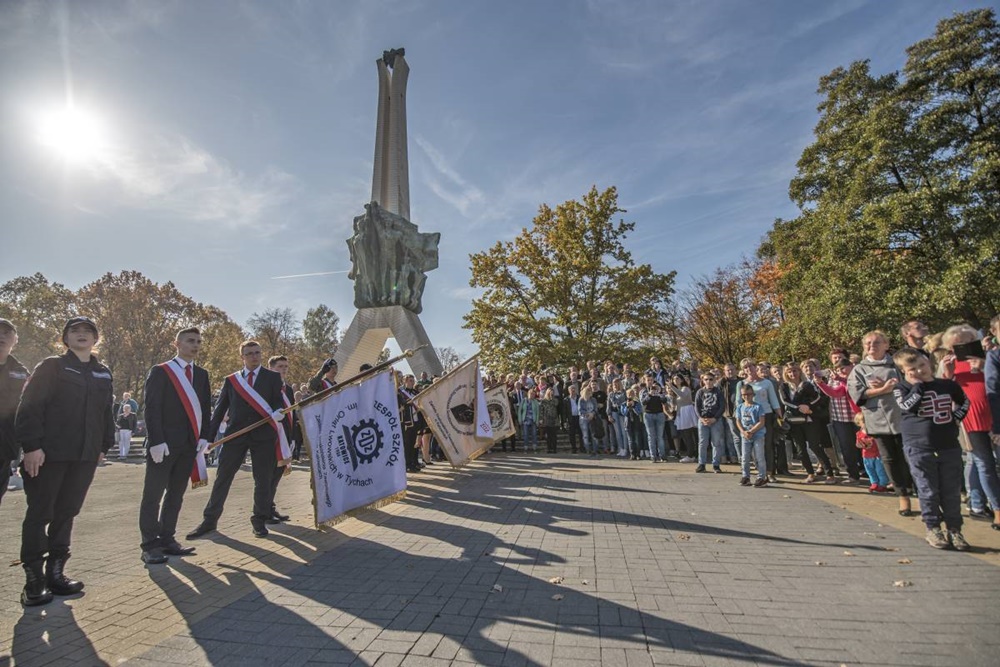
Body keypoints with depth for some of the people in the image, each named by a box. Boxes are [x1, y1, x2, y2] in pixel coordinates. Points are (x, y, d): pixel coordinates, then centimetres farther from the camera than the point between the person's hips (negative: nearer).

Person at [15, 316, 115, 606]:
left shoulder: (103, 374, 13)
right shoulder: (51, 367, -1)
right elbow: (29, 406, -8)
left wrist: (104, 446, 12)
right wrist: (31, 445, -16)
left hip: (85, 456, 4)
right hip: (49, 453, -4)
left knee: (66, 514, 10)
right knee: (40, 514, 3)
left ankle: (55, 571, 19)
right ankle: (33, 578, 11)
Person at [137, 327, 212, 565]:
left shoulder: (202, 374, 12)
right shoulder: (160, 371, -2)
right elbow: (151, 408, -8)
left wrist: (203, 437, 2)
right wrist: (156, 441, -16)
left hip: (190, 444, 5)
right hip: (163, 443, -5)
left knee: (176, 494, 11)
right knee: (153, 494, 2)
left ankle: (167, 540, 20)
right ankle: (149, 545, 11)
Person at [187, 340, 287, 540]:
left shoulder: (273, 377, 4)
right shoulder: (230, 380, 10)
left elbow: (278, 401, -2)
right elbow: (219, 409, 10)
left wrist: (278, 412, -26)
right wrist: (209, 437, 6)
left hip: (263, 435, -1)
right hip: (235, 434, 2)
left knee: (263, 480, 5)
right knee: (222, 477, 8)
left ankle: (259, 520, 20)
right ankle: (210, 520, 23)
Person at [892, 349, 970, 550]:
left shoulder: (948, 384, 7)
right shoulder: (901, 387, -3)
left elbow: (965, 402, 24)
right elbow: (907, 406, -20)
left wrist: (956, 417, 8)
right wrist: (918, 385, -12)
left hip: (949, 445, 3)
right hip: (919, 448, -3)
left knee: (952, 491, 9)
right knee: (928, 491, 3)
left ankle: (954, 530, 21)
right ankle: (933, 528, 16)